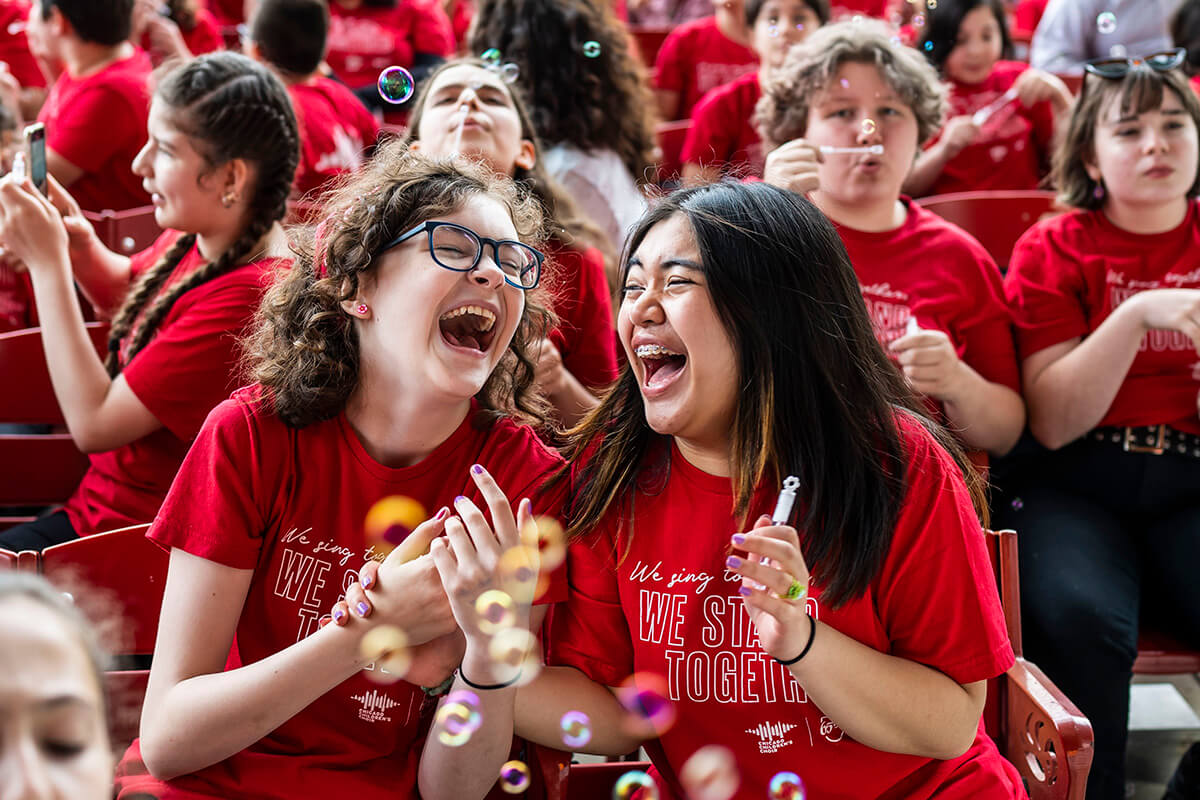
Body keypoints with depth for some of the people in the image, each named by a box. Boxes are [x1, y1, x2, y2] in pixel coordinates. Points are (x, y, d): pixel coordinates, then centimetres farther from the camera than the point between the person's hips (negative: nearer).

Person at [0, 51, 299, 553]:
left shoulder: (246, 298, -30)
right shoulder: (195, 237, -2)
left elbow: (93, 423, -25)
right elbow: (129, 296, 22)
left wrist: (47, 262, -20)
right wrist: (82, 248, -2)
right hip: (103, 494, 9)